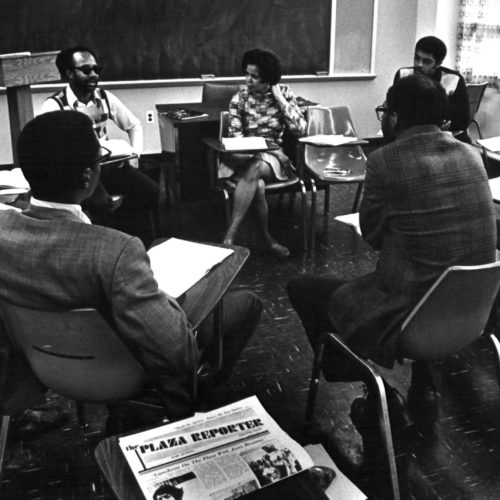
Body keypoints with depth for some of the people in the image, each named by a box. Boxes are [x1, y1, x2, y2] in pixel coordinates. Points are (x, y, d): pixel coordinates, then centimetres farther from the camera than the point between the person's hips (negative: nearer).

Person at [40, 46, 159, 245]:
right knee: (102, 205, -34)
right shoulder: (54, 106, -8)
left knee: (149, 191, -18)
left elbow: (134, 124, 18)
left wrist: (135, 154, 2)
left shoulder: (105, 98, 7)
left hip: (108, 163, 5)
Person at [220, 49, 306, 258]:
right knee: (258, 185, -35)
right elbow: (235, 137, -3)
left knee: (254, 169, -36)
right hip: (245, 156, 0)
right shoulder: (239, 98, -1)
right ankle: (268, 240, -18)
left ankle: (229, 237, -36)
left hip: (273, 155, 0)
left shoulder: (284, 93, 0)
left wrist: (279, 99, -12)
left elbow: (300, 129, -9)